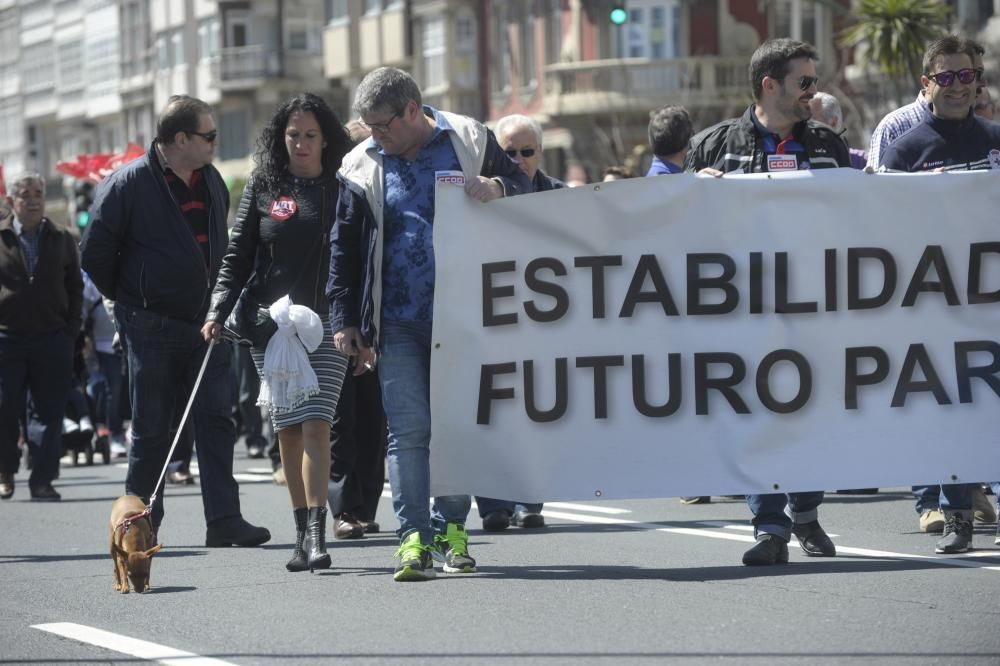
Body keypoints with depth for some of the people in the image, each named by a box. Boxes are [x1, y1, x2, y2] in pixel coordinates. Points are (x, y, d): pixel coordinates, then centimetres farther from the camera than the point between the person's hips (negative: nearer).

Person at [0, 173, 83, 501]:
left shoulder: (62, 240, 10)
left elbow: (75, 288, 14)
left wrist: (71, 329, 3)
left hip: (52, 338, 1)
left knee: (50, 413, -1)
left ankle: (42, 480, 3)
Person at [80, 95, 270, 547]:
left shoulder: (212, 182, 10)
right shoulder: (129, 183, -10)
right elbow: (95, 252, -6)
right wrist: (128, 297, 2)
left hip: (205, 324, 5)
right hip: (152, 327, -5)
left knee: (216, 419, -3)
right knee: (152, 429, 2)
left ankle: (224, 519, -5)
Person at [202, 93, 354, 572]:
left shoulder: (343, 189, 5)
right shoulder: (262, 187, 7)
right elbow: (237, 254, 7)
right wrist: (219, 310, -5)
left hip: (326, 322, -2)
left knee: (316, 424, -13)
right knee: (288, 429, 3)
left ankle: (317, 534, -18)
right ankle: (303, 532, 9)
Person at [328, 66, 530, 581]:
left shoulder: (469, 140, 5)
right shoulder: (361, 166, 8)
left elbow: (523, 189, 10)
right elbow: (344, 249, 11)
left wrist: (498, 189, -14)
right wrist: (344, 320, 5)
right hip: (399, 321, 0)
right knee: (408, 429, -7)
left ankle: (450, 528, 16)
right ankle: (414, 536, -7)